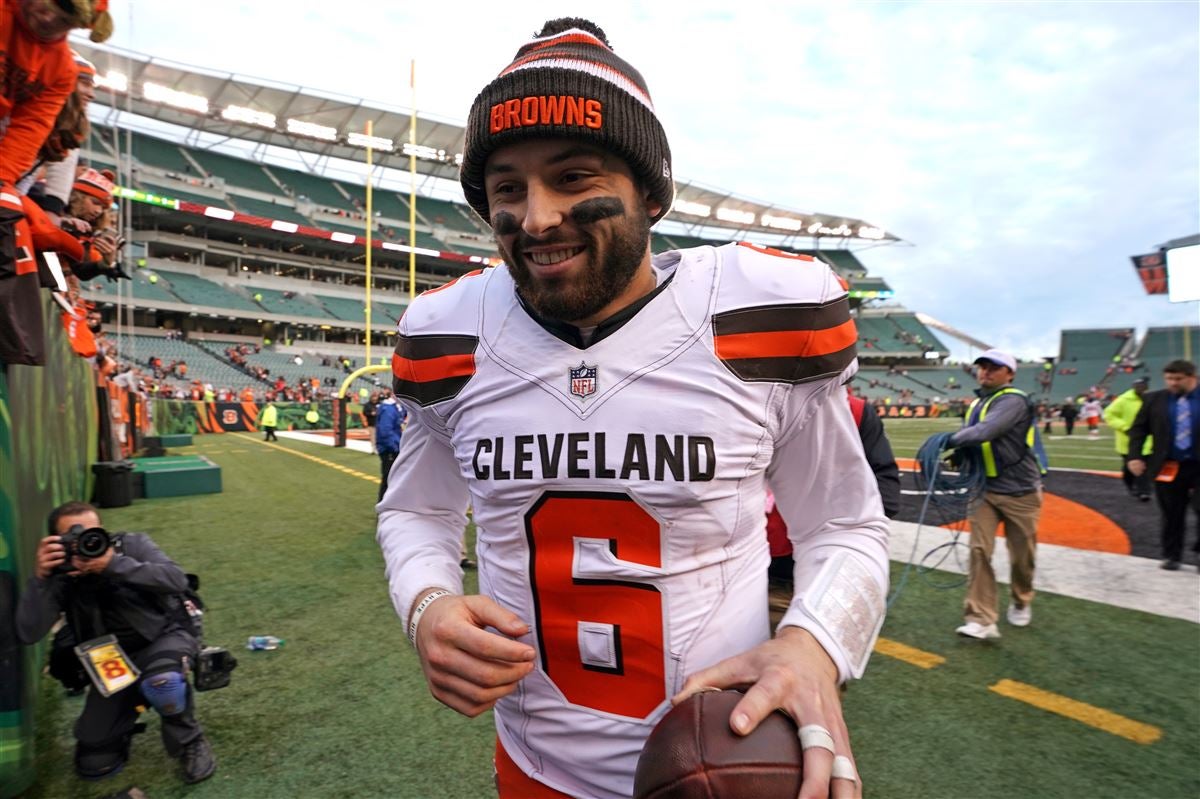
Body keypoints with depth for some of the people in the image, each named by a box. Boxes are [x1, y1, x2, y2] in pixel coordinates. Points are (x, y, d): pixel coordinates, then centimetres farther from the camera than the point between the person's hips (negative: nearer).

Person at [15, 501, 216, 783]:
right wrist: (40, 576, -30)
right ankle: (132, 704, 30)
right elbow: (28, 634, -21)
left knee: (162, 681, -39)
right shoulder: (60, 575, -11)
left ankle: (190, 742, -10)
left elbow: (177, 580, -28)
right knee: (93, 764, 1)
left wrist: (115, 564, -35)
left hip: (165, 637, -3)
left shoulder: (131, 544, -15)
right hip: (114, 662, 3)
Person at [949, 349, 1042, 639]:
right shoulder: (976, 404, 10)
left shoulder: (1014, 401, -17)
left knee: (1021, 555, 10)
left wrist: (951, 440, -20)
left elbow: (984, 433, -32)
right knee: (979, 550, -6)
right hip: (986, 490, 6)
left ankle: (1021, 603, 38)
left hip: (1020, 492, -6)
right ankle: (981, 619, -5)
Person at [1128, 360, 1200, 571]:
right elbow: (1138, 429, 4)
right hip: (1167, 467, 1)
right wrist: (1135, 456, -7)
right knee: (1172, 516, 8)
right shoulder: (1153, 400, 2)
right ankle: (1172, 556, 19)